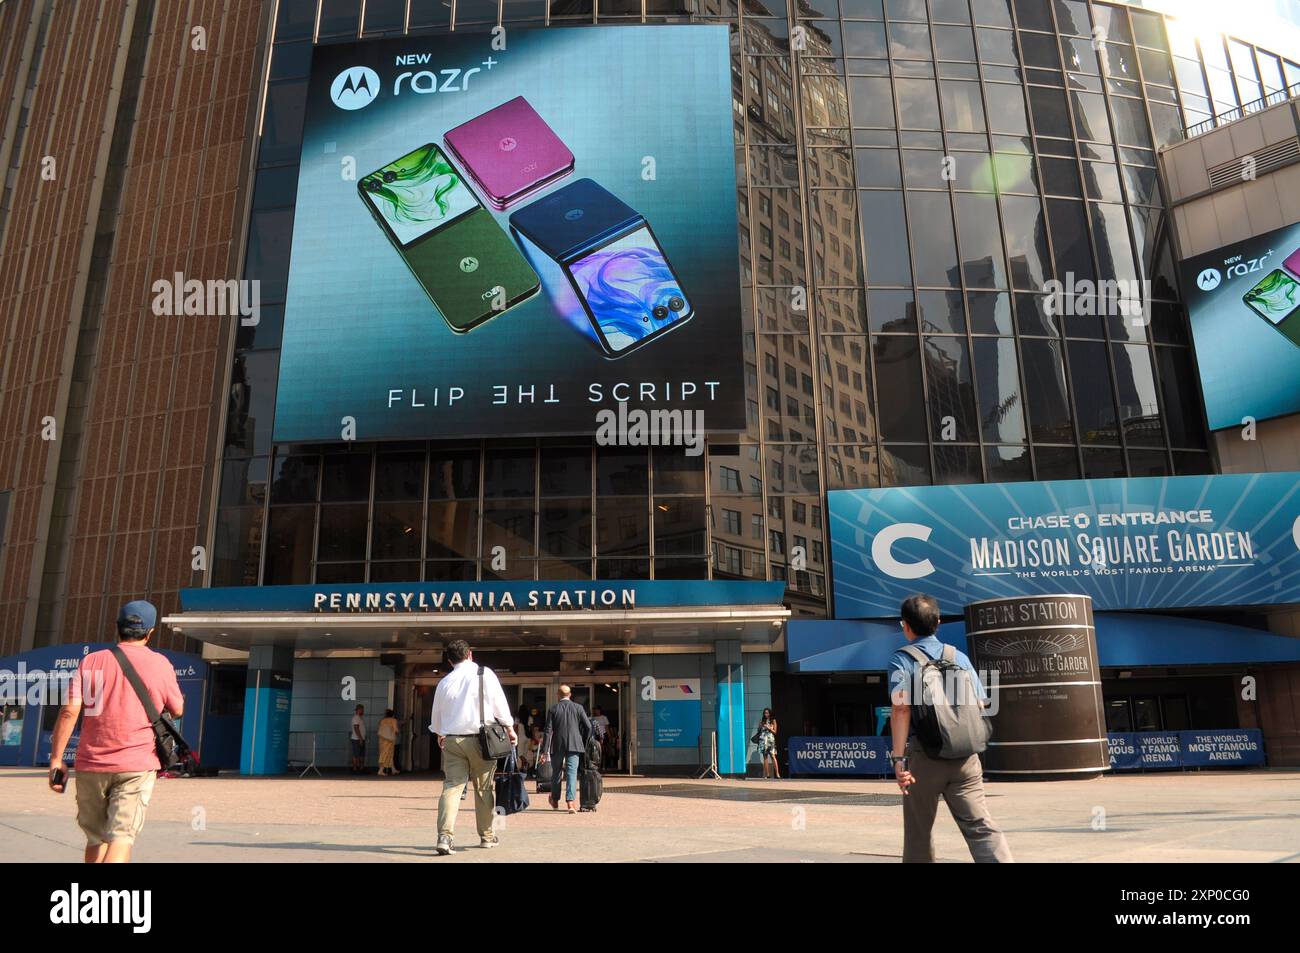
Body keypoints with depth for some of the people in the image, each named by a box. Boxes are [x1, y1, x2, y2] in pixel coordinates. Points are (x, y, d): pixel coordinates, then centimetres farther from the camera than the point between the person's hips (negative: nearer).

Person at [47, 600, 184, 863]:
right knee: (121, 838, -5)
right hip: (136, 766, -3)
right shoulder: (159, 663, 0)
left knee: (96, 838, 19)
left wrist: (56, 760, -1)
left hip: (90, 766, 3)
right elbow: (177, 711, 8)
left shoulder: (91, 661, 4)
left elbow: (69, 711, -5)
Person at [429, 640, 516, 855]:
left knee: (451, 786, -1)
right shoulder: (485, 674, -3)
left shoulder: (444, 682, 6)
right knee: (484, 788, 11)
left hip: (452, 740, 2)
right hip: (480, 739, -2)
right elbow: (500, 703, 0)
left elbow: (436, 716, 18)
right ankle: (487, 836, 21)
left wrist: (440, 734, 38)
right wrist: (510, 729, 14)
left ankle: (444, 836, -17)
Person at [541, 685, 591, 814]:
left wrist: (545, 750, -5)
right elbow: (588, 726, -2)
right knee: (572, 773, -2)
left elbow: (548, 730, -4)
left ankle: (555, 801, 31)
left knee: (556, 773, 16)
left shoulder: (553, 709, 0)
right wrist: (584, 743, 12)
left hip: (557, 745, 1)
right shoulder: (578, 708, 2)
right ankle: (570, 801, -17)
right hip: (574, 745, -1)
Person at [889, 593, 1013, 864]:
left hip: (924, 755, -3)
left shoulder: (901, 660, -2)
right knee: (979, 824, -1)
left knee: (919, 831, 12)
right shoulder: (960, 657, 11)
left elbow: (901, 709, -13)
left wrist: (898, 757, -14)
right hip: (965, 756, 3)